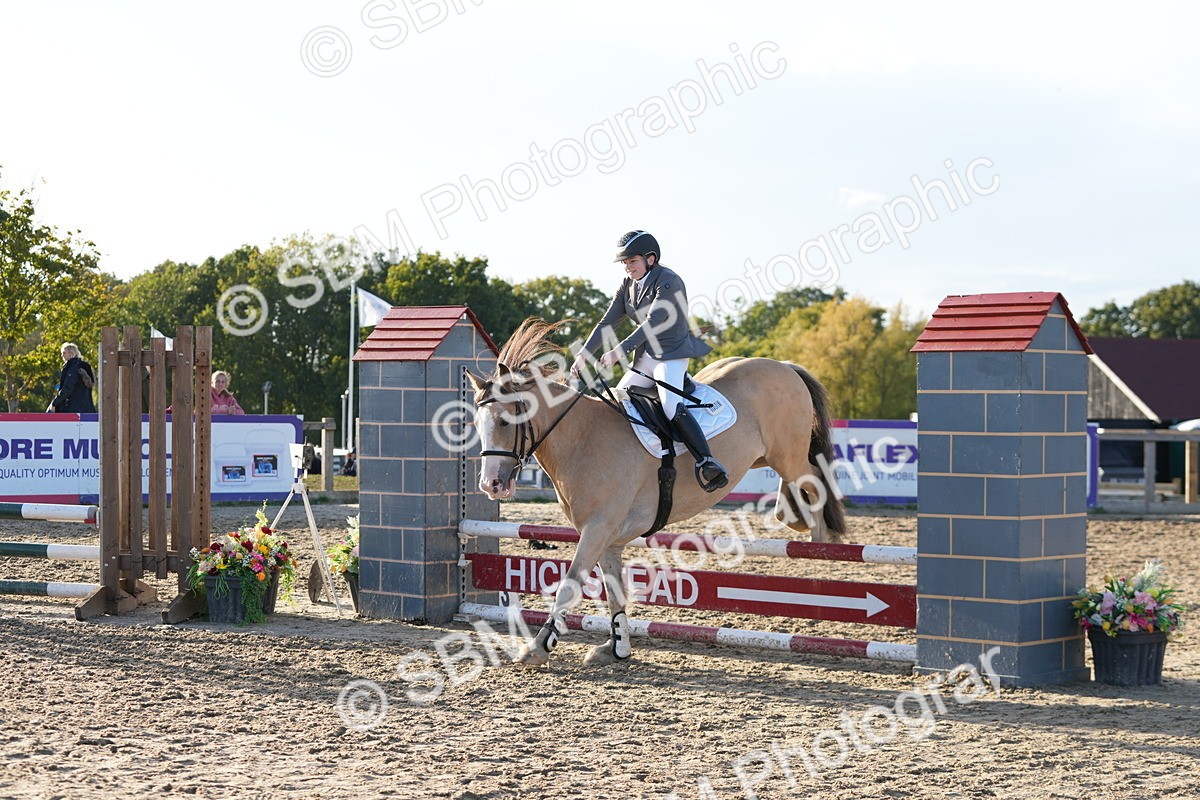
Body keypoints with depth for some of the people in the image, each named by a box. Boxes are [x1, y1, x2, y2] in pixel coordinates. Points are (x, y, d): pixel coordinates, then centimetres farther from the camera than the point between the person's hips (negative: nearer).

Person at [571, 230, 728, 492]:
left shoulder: (668, 281, -15)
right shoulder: (628, 285, 8)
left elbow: (654, 321, -26)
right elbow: (608, 322, 6)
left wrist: (620, 350, -34)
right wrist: (584, 353, -7)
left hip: (672, 355, -9)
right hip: (644, 359, 9)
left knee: (672, 406, -31)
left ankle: (706, 462, -40)